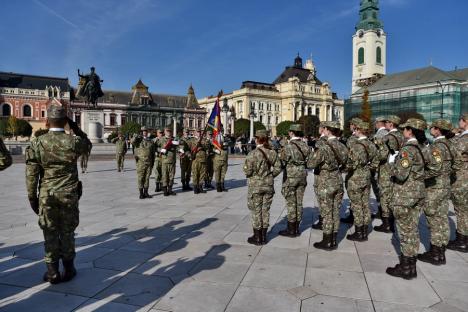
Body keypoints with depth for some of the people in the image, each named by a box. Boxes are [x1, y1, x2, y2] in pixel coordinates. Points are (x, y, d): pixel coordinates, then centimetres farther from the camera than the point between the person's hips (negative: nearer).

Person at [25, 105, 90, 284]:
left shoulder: (37, 143, -7)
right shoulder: (74, 142, -9)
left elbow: (31, 175, -5)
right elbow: (87, 145, 16)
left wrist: (32, 198, 6)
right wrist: (74, 125, 7)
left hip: (46, 196, 0)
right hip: (70, 195, 0)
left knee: (50, 234, 11)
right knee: (67, 233, 12)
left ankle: (52, 272, 19)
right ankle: (68, 269, 22)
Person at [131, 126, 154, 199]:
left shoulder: (150, 141, 13)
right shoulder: (138, 139, 3)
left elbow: (153, 152, 15)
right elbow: (132, 142, -21)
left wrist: (153, 162, 12)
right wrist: (136, 136, -21)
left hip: (149, 162, 3)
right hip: (140, 162, -3)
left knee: (147, 177, 7)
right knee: (140, 177, 0)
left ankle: (146, 193, 15)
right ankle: (141, 193, 7)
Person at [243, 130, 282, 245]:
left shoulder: (252, 154, -17)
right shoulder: (272, 153, -2)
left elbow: (248, 171, -17)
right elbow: (277, 168, 1)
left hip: (255, 185, -4)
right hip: (269, 185, 5)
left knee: (256, 211, 7)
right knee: (265, 210, 14)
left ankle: (257, 238, 16)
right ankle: (264, 237, 23)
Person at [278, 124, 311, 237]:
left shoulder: (288, 146, -16)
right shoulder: (305, 146, 3)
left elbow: (282, 163, -11)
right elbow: (308, 161, 7)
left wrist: (280, 155, 9)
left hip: (290, 177, -6)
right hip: (302, 176, 6)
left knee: (291, 203, 1)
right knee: (299, 202, 12)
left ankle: (291, 230, 8)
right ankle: (296, 228, 20)